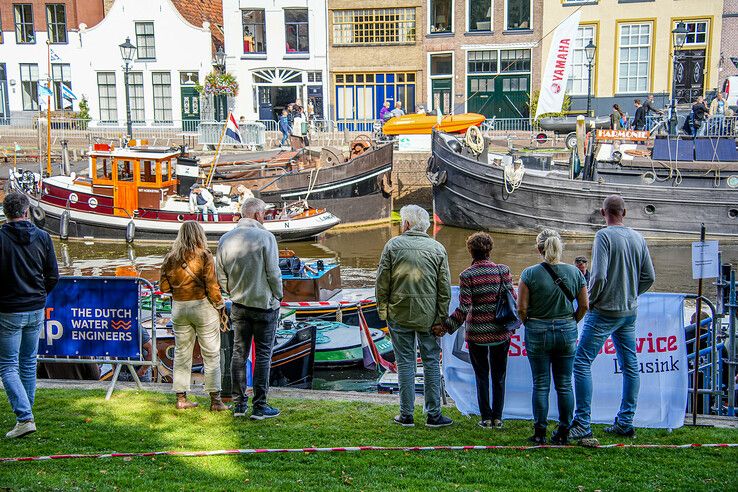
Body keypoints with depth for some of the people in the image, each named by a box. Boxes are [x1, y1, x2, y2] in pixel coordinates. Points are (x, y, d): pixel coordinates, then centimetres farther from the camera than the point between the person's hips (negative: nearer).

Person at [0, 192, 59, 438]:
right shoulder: (43, 237, -1)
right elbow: (53, 276, 1)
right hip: (36, 310, 4)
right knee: (29, 363, 17)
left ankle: (24, 417, -10)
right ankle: (25, 414, 26)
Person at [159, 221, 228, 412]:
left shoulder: (170, 257, 2)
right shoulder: (203, 255, -11)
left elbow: (163, 287, 5)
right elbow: (211, 285, -13)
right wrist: (220, 306, -1)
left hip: (179, 307, 4)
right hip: (202, 306, -4)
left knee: (181, 353, 13)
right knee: (211, 354, 3)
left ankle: (181, 398, 17)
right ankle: (215, 400, 5)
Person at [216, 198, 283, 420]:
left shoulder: (225, 239, 3)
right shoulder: (265, 237, -13)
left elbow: (221, 276, 7)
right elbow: (273, 272, -13)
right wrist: (278, 295, 3)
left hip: (238, 305, 5)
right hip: (264, 304, -5)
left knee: (239, 353, 12)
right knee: (263, 354, 2)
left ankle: (239, 404, 16)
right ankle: (259, 406, 4)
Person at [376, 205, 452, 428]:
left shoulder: (393, 245, -2)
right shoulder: (438, 248, 2)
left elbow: (382, 282, -3)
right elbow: (444, 288, 0)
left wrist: (382, 310, 7)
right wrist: (440, 318, 3)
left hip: (399, 315, -1)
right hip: (428, 316, 1)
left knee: (405, 363, 6)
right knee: (431, 363, 8)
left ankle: (407, 415, 11)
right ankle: (434, 415, 11)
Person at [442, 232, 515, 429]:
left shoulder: (467, 276, -10)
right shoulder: (502, 270, -4)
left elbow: (463, 308, -13)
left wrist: (446, 326, -4)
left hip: (476, 333, -2)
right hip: (501, 332, 2)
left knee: (481, 376, 12)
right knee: (499, 376, 13)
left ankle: (486, 418, 13)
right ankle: (497, 418, 16)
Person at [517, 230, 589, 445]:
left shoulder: (530, 273, -10)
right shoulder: (574, 272, -2)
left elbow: (522, 308, -10)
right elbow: (584, 306, 3)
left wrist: (529, 325, 7)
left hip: (537, 332, -2)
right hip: (567, 332, 2)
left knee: (541, 384, 6)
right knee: (564, 384, 10)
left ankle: (539, 433, 10)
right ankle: (563, 433, 15)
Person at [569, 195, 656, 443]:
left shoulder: (604, 236, -13)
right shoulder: (638, 238, 6)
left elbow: (599, 276, -21)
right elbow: (649, 277, 9)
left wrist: (590, 300, -6)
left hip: (604, 311, -7)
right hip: (630, 312, 7)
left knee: (582, 362, -4)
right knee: (630, 366, 12)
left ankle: (583, 424, -7)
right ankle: (625, 423, 19)